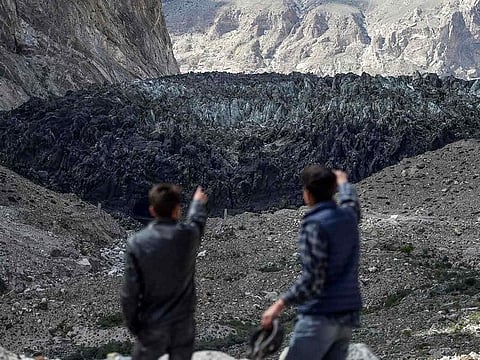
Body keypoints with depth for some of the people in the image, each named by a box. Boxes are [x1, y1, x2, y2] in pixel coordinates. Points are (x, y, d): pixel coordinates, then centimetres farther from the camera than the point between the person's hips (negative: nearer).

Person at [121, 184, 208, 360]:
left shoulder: (137, 243, -16)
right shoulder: (189, 235, -9)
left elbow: (130, 290, -12)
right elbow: (197, 220, 18)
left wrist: (132, 324, 2)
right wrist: (198, 202, 40)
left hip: (152, 323, -2)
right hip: (183, 321, 2)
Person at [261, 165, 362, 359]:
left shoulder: (314, 225, -15)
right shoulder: (348, 216, 7)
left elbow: (312, 280, -20)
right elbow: (350, 201, 35)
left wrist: (280, 304, -16)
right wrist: (342, 181, 54)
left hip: (321, 315, -8)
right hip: (347, 316, 8)